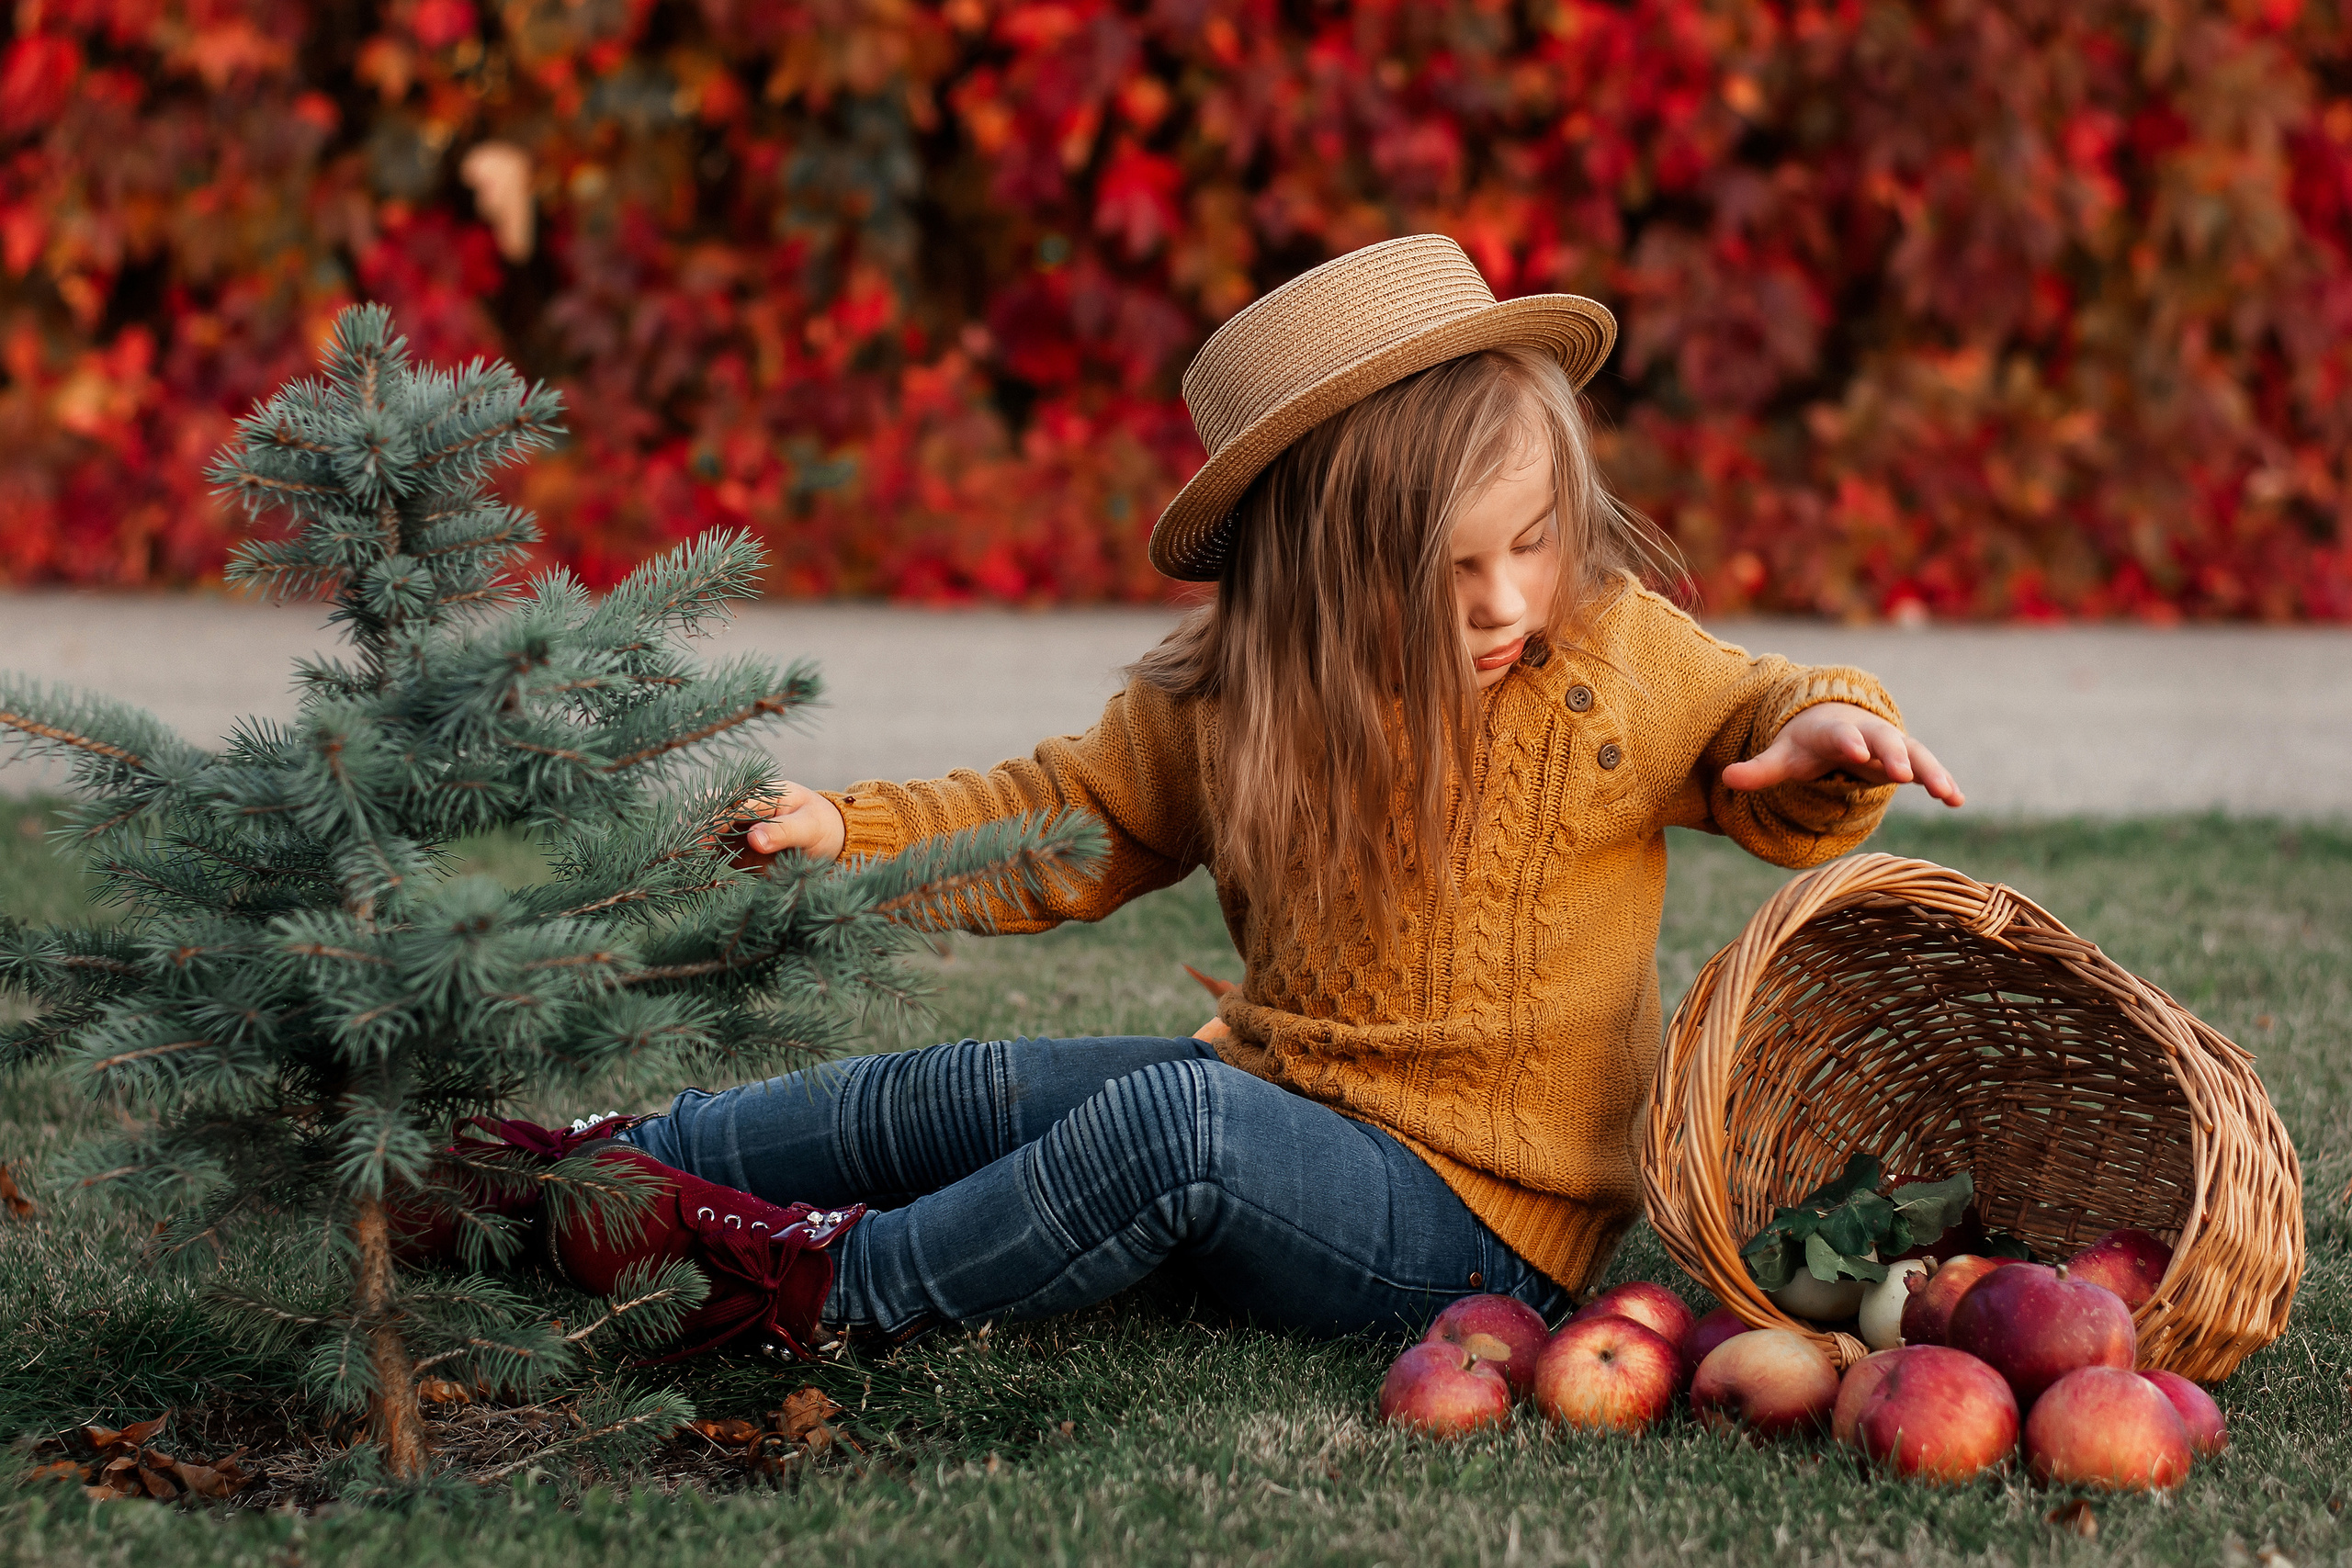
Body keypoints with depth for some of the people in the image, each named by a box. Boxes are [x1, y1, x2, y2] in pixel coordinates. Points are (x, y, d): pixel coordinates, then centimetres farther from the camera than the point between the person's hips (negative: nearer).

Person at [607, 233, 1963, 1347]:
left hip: (1481, 1215, -5)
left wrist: (1827, 728, -18)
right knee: (967, 1093, -5)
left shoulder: (1623, 658, -9)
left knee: (1179, 1121, -32)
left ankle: (840, 1280, -16)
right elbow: (1066, 818, 15)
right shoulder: (1226, 697, 0)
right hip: (1275, 1106, 5)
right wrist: (852, 832, 3)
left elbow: (1761, 758, 7)